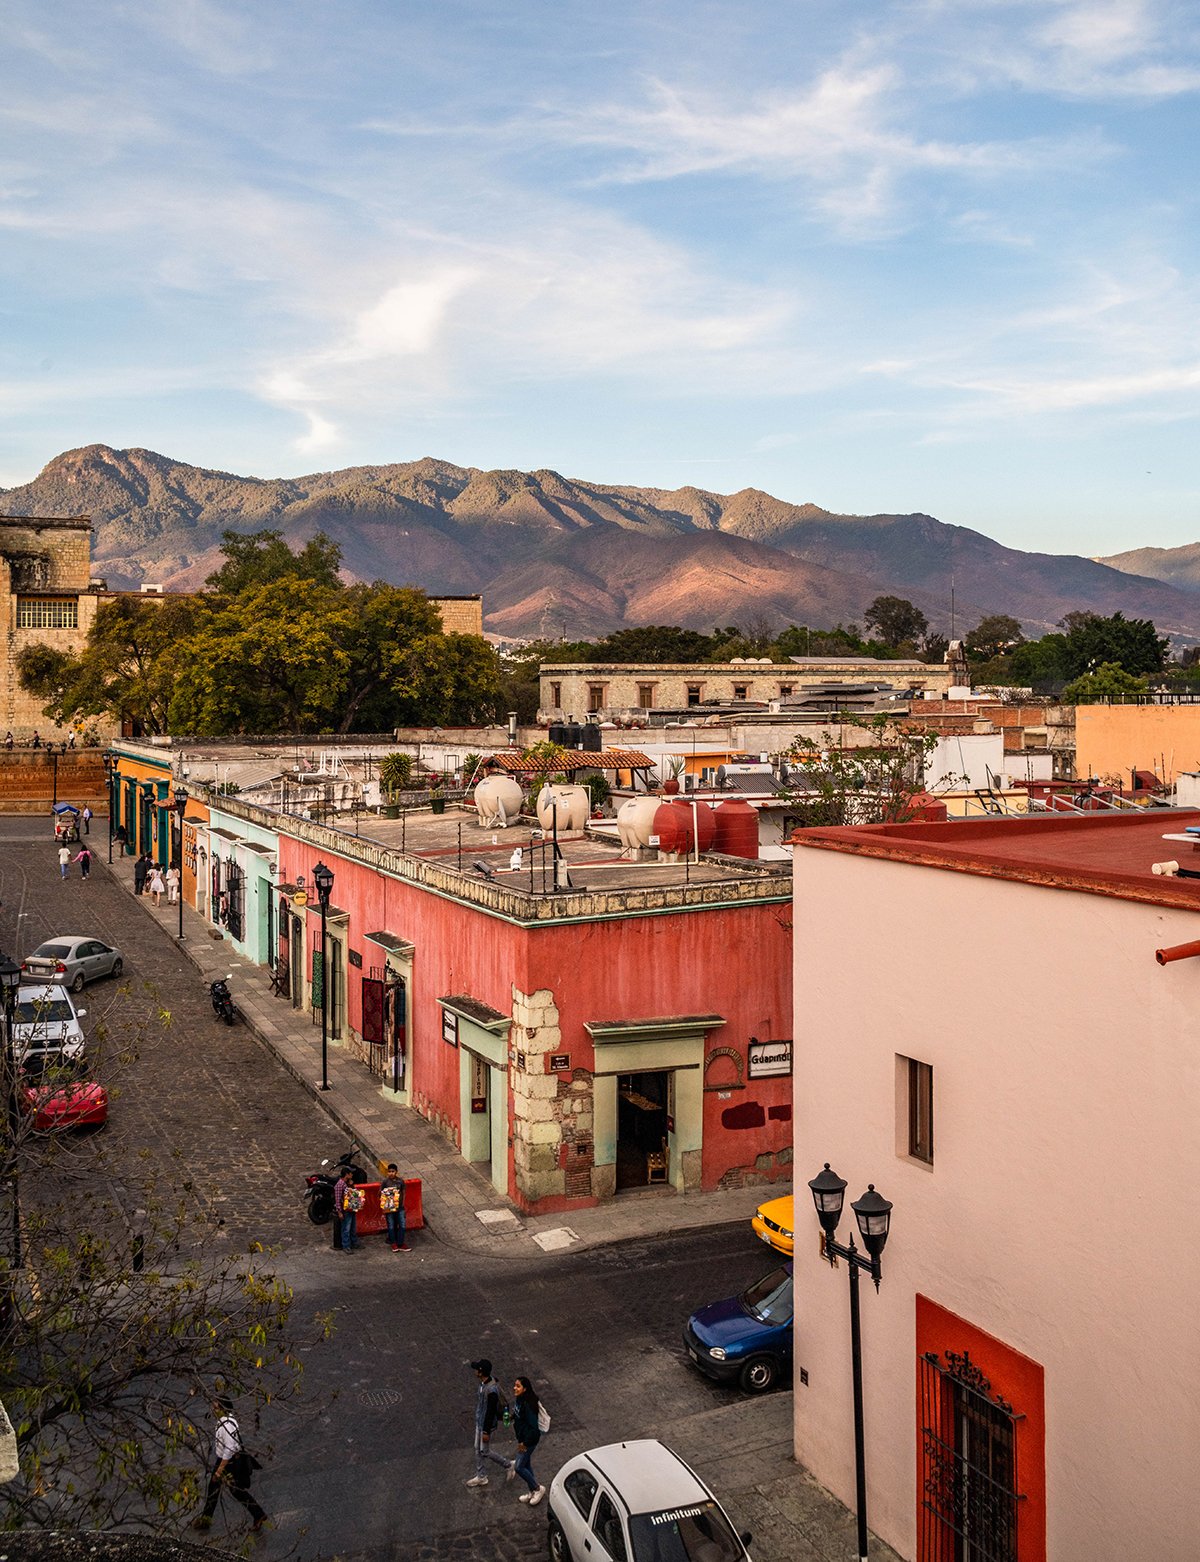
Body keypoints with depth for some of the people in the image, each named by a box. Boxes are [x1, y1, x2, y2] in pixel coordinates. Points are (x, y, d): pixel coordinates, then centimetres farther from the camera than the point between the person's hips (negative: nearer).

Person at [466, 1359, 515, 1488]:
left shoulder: (491, 1390, -36)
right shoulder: (484, 1382, -6)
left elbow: (491, 1412, -28)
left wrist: (486, 1431, -19)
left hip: (486, 1424, -9)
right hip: (479, 1422, 9)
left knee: (485, 1452, 8)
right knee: (478, 1449, 19)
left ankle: (509, 1464, 24)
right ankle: (480, 1477, 35)